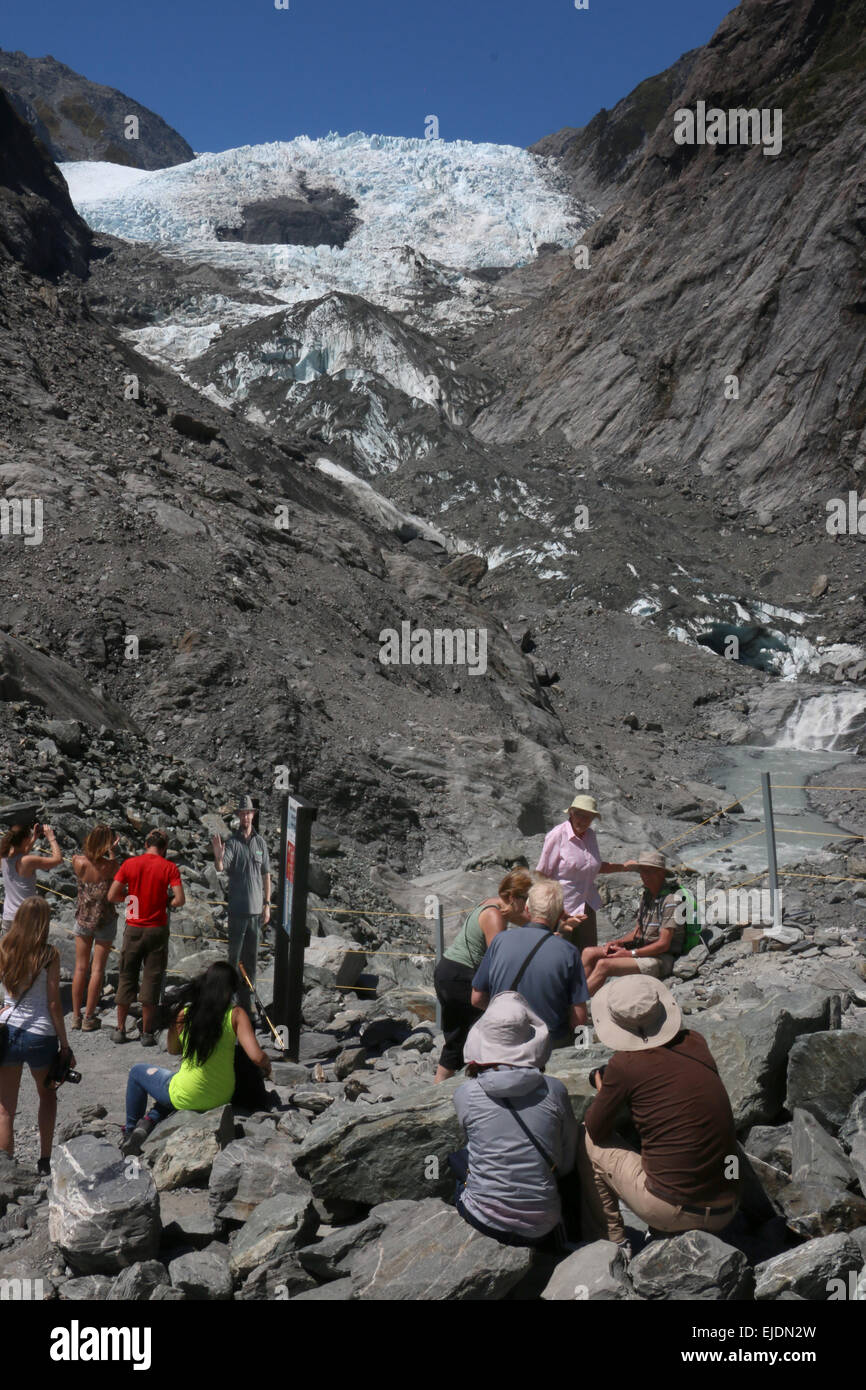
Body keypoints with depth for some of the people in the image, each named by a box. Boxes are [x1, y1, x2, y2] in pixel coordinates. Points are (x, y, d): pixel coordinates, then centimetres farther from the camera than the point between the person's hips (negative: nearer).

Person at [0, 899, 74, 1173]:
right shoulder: (49, 955, -13)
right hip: (40, 1036, -2)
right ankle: (45, 1161, 26)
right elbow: (54, 1004, -11)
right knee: (48, 1096, 24)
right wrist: (65, 1046, -3)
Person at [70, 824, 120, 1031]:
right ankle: (89, 1018, 12)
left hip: (83, 919, 3)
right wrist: (112, 852, 0)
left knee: (80, 968, 14)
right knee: (98, 969, 7)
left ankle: (76, 1016, 20)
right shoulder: (111, 865, -19)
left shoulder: (78, 861, -13)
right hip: (105, 920, -3)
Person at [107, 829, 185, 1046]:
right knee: (152, 980, 5)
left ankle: (120, 1029, 18)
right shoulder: (169, 867, -6)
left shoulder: (129, 864, -1)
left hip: (133, 929, 2)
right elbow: (180, 900, -13)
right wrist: (164, 902, 6)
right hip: (157, 930, -2)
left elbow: (112, 896, -3)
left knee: (126, 977, 13)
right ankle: (147, 1033, 8)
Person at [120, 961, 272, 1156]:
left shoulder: (184, 1013, -10)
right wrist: (267, 1065, 2)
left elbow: (173, 1050, 9)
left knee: (138, 1072, 27)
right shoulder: (236, 1014, -12)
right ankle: (153, 1119, 12)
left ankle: (130, 1131, 30)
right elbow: (256, 1057, -18)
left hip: (187, 1099, -2)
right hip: (222, 1098, 2)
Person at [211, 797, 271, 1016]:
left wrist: (267, 904, 9)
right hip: (237, 908, -4)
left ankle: (247, 998, 19)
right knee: (234, 955, -2)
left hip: (256, 909, 4)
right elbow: (220, 867, -18)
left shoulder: (260, 842, 8)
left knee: (252, 957, 10)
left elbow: (266, 875, 12)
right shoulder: (232, 842, -4)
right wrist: (218, 857, -41)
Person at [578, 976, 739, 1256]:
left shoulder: (625, 1065, -12)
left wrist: (602, 1092, 23)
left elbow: (596, 1129, 3)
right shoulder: (696, 1044, 3)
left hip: (670, 1210, -5)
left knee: (587, 1140, 14)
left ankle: (611, 1241, 21)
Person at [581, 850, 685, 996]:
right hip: (642, 949, 9)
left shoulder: (672, 899, -16)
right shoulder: (646, 894, 11)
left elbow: (663, 944, -18)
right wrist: (617, 942, -1)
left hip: (661, 958, -9)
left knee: (604, 965, -25)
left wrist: (630, 954, -17)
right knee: (589, 952, -5)